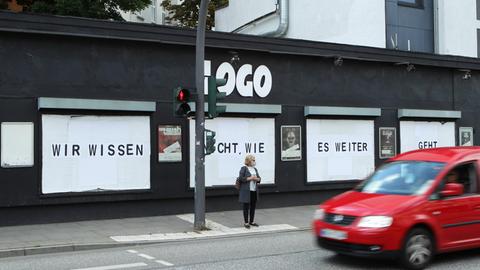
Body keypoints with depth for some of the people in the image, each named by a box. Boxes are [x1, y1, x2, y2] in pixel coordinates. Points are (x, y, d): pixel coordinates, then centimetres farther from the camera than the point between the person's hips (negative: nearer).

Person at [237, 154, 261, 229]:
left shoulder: (255, 169, 15)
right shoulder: (244, 168, -6)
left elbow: (259, 178, 15)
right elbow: (240, 178, -14)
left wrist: (256, 178, -7)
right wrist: (250, 178, -16)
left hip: (254, 191, 7)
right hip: (246, 191, -7)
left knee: (253, 206, 11)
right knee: (246, 207, 1)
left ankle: (252, 221, 24)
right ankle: (246, 222, 9)